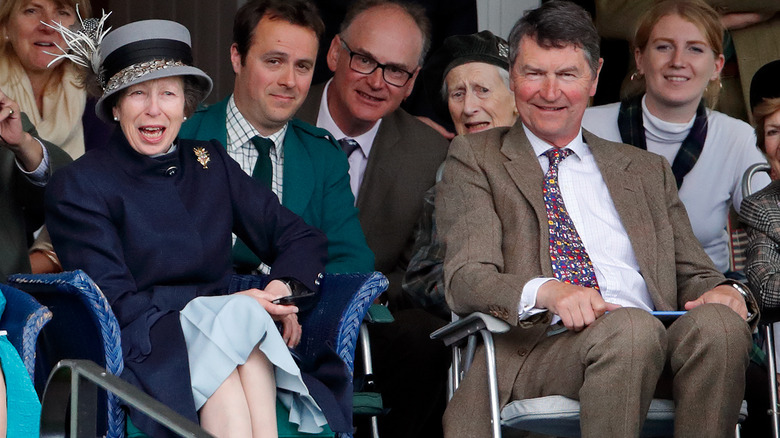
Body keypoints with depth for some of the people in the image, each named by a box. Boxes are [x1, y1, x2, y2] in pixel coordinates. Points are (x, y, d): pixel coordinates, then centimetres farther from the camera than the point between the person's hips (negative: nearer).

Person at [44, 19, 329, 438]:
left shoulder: (211, 164, 14)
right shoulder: (76, 187, 1)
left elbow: (302, 238, 17)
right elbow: (116, 305, -7)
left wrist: (282, 290, -7)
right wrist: (232, 306, -13)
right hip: (139, 350, -3)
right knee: (238, 318, -31)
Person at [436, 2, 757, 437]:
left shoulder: (647, 170, 28)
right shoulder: (476, 158, 16)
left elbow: (691, 274, 25)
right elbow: (465, 278, 2)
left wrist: (724, 290, -2)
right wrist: (546, 291, -20)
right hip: (535, 353, -4)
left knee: (719, 324, -30)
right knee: (631, 327, -36)